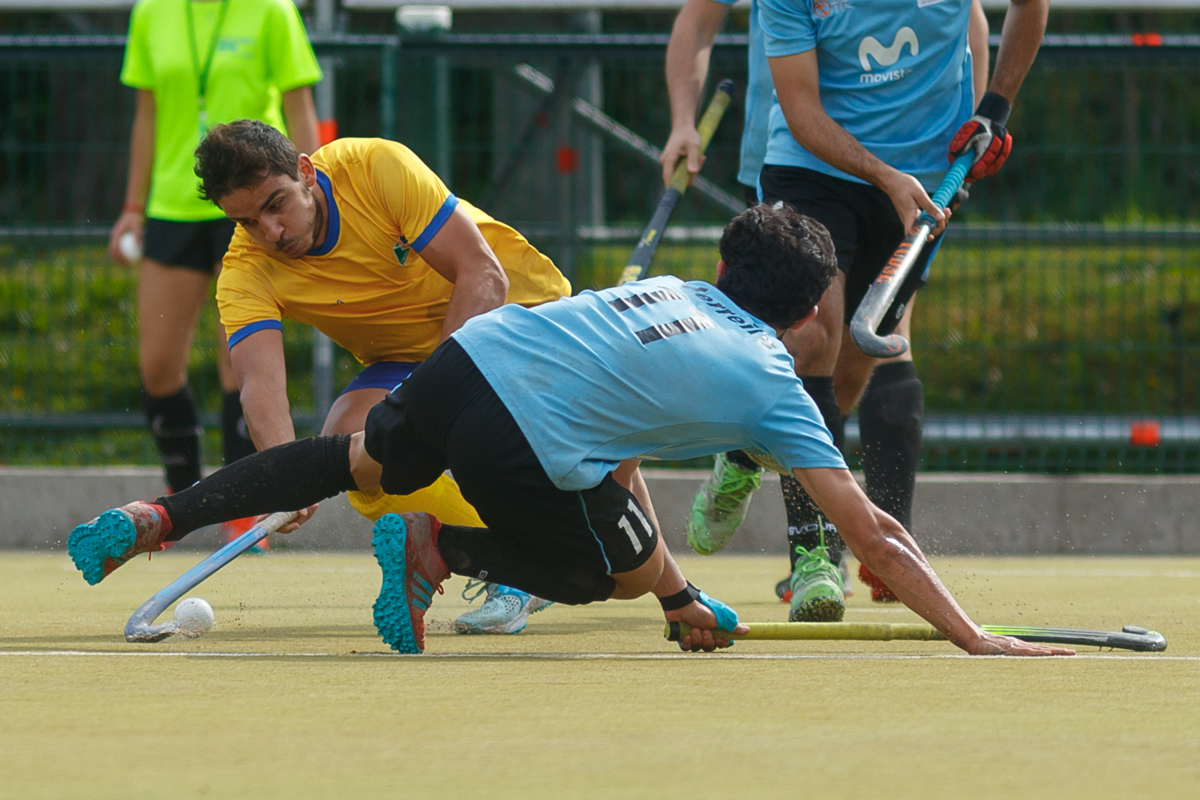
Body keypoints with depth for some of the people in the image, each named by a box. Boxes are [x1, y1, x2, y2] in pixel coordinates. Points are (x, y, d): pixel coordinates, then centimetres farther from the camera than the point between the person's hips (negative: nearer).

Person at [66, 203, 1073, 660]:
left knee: (358, 462, 35)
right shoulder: (773, 388, 6)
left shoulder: (670, 291, 24)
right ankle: (439, 548, 6)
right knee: (622, 570, 22)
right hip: (525, 448, -6)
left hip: (462, 358, 6)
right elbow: (875, 535, 4)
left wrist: (683, 596, 35)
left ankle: (157, 518, 28)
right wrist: (973, 639, 8)